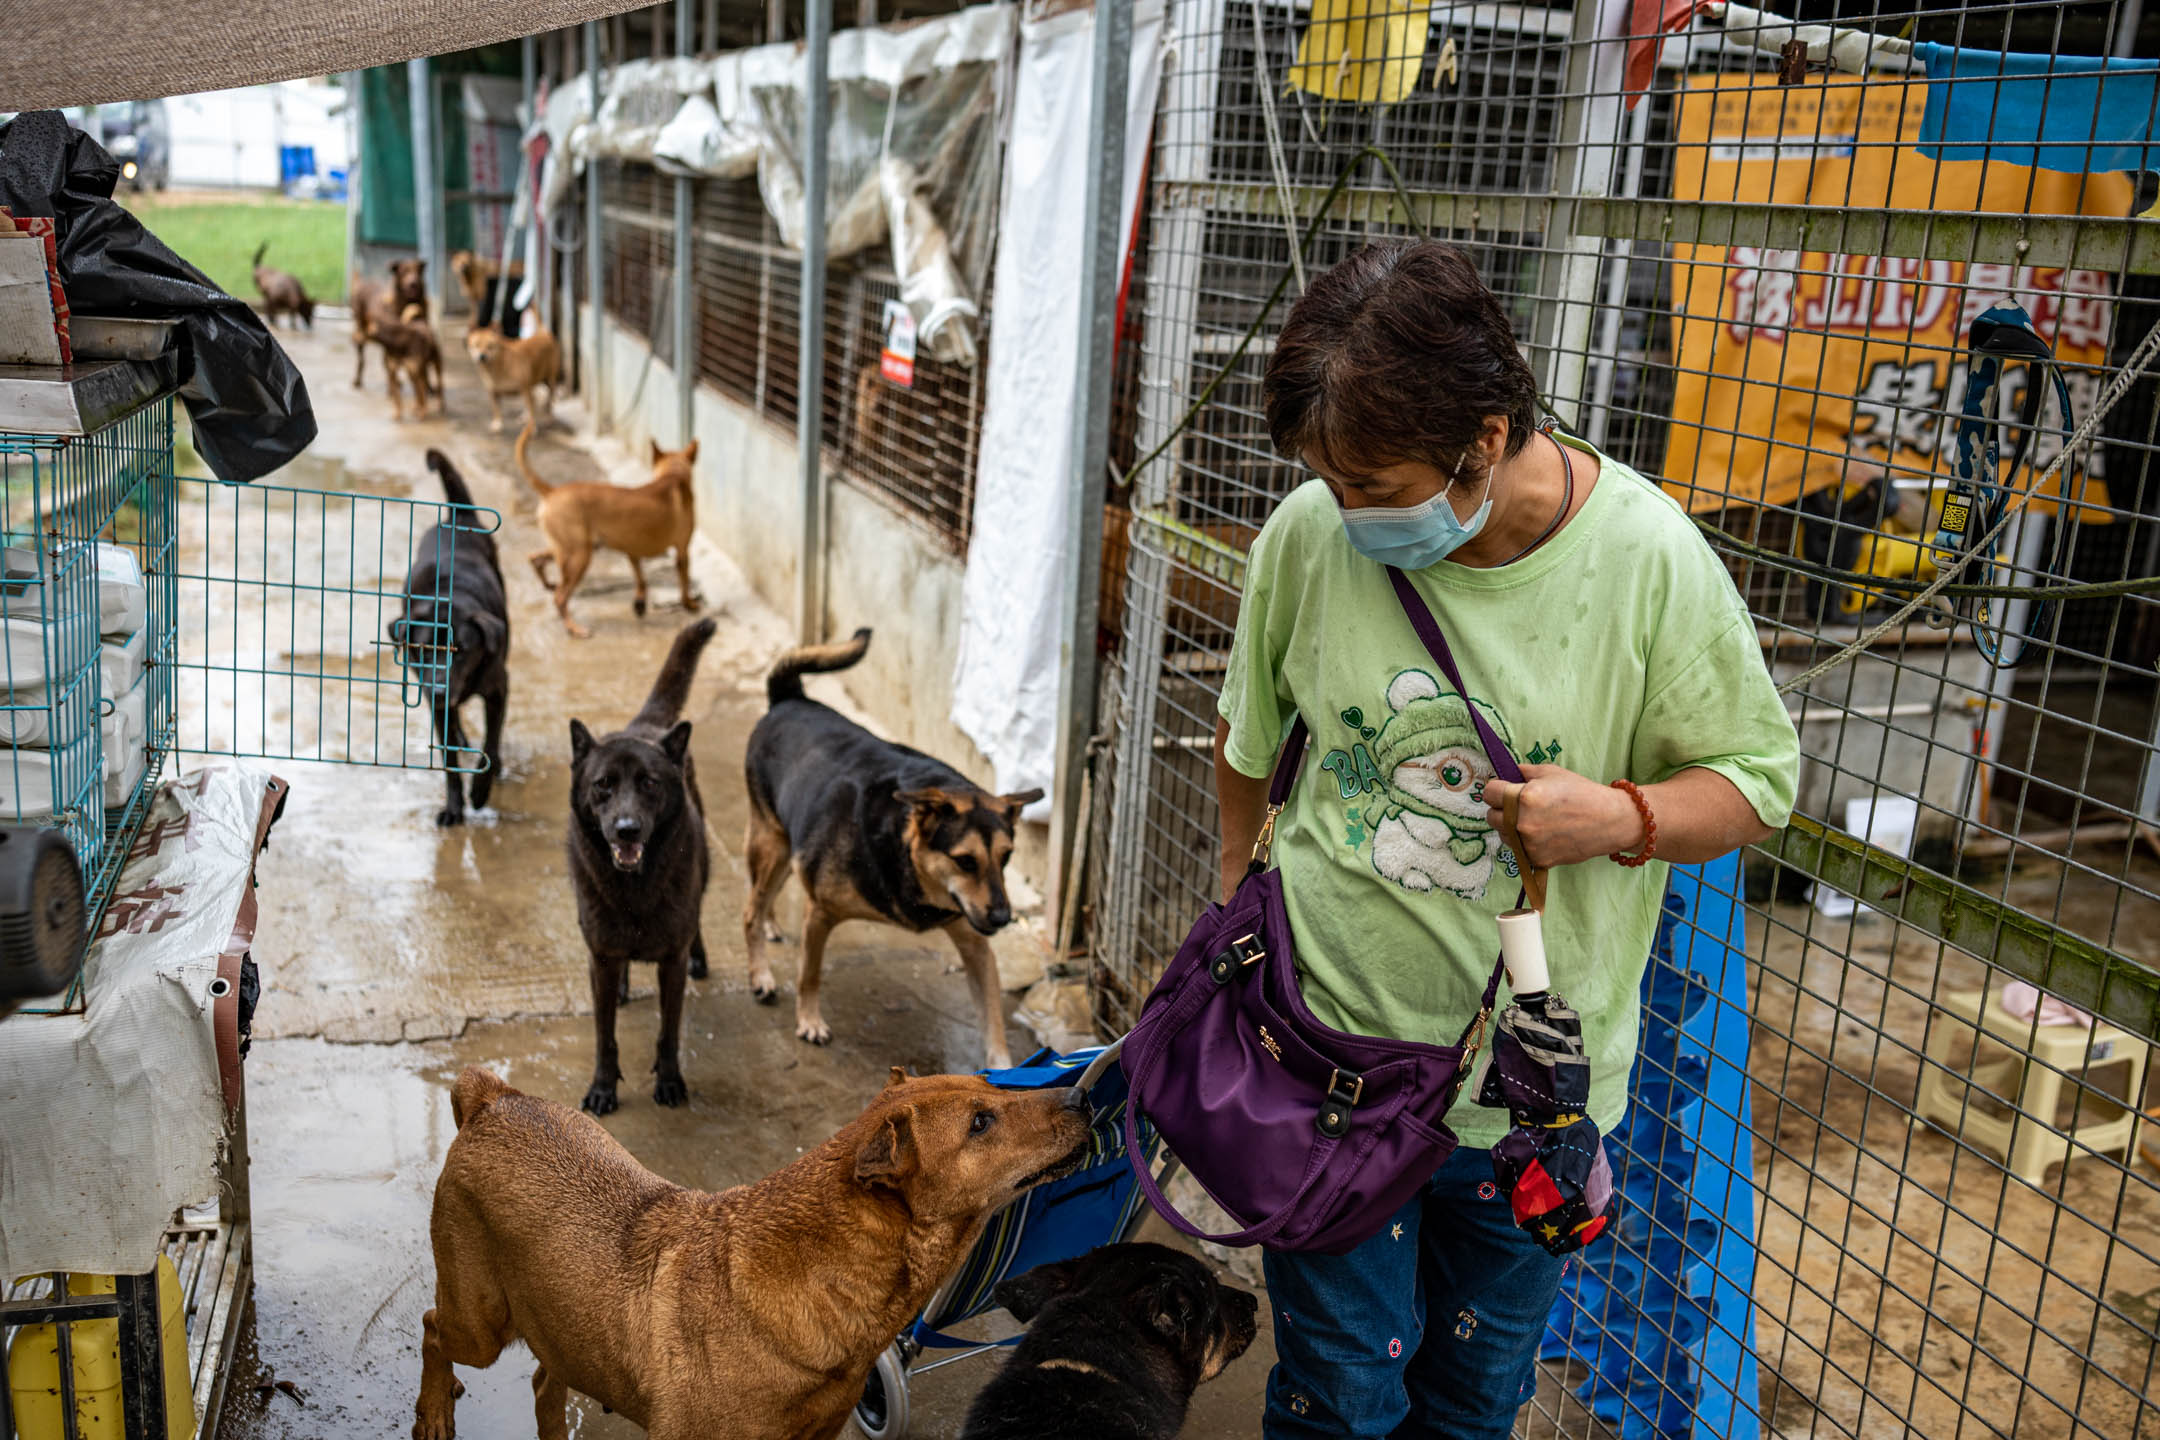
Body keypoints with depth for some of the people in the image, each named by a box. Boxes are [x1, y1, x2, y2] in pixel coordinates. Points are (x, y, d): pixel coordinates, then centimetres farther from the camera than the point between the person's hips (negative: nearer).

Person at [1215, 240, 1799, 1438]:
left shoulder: (1648, 559, -17)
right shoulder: (1307, 535, -13)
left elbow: (1755, 776, -5)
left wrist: (1624, 819, -25)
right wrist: (1235, 888, 16)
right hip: (1334, 1039, 0)